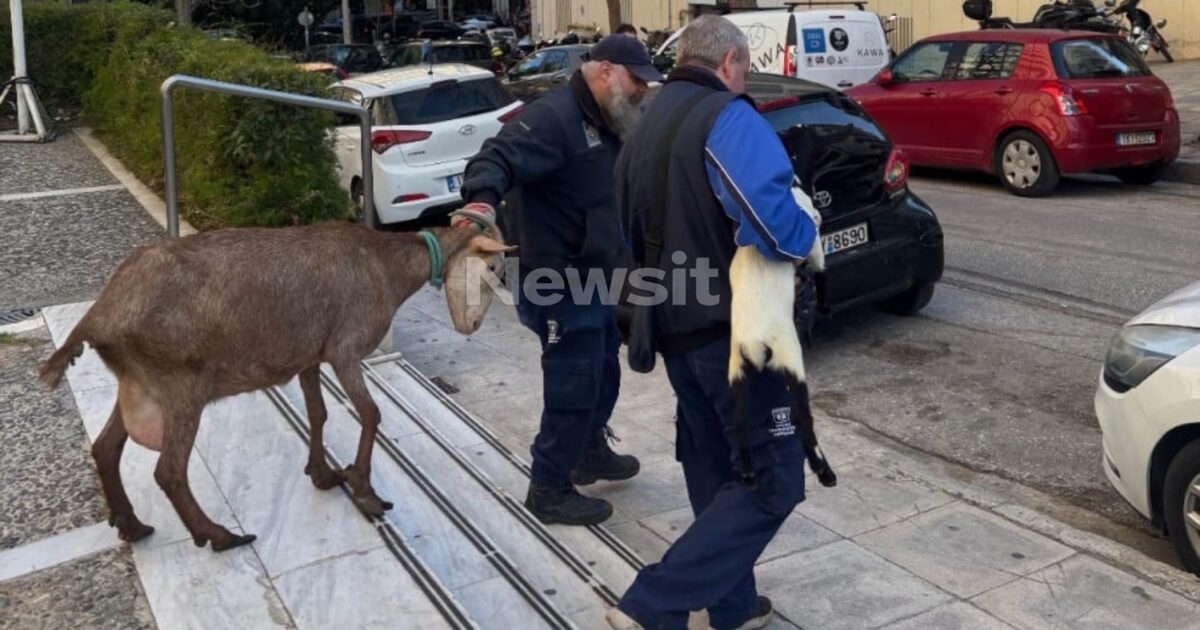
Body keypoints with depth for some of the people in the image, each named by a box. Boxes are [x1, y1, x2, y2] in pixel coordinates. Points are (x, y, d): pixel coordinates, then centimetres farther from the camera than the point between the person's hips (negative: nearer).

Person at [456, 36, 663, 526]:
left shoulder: (603, 124, 12)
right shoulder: (554, 117, -20)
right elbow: (499, 157, -35)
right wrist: (482, 200, -53)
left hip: (595, 278, 11)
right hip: (561, 284, -10)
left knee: (603, 374, 23)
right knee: (572, 387, -4)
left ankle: (591, 452, 44)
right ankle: (549, 491, 10)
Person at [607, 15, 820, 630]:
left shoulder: (645, 126, 15)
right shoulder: (727, 116, -13)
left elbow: (635, 238, 21)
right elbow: (773, 221, -28)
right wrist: (807, 233, -7)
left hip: (674, 329, 9)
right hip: (729, 329, -9)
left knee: (716, 475, 18)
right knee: (773, 476, -2)